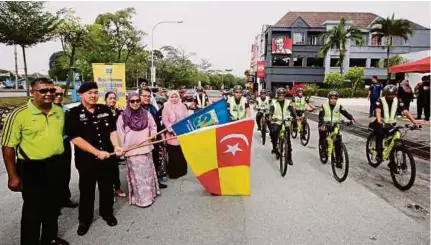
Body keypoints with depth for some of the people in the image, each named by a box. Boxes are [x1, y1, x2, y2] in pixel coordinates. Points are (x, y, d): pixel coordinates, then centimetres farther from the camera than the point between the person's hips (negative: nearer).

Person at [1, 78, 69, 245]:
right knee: (33, 210, 9)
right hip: (32, 169, -5)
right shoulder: (19, 114, -14)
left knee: (53, 207, 20)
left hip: (56, 166, 6)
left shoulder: (59, 111, 3)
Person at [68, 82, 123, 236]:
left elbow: (112, 130, 5)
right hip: (86, 159, -3)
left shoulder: (105, 110, 2)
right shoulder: (74, 113, -8)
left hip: (107, 157, 3)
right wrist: (97, 152, -19)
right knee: (86, 190, 11)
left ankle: (107, 213, 36)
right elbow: (75, 138, -14)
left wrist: (116, 146, -13)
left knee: (107, 187, 15)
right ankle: (84, 220, 29)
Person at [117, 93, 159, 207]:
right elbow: (120, 134, -2)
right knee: (136, 175, 3)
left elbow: (153, 127, 13)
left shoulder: (146, 114, 2)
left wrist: (151, 137, -1)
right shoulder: (123, 117, -5)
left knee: (147, 173, 13)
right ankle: (140, 198, 13)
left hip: (145, 148, 3)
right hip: (131, 150, -3)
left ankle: (149, 195, 27)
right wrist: (123, 149, -3)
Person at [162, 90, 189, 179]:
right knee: (173, 154, -3)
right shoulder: (166, 107, 1)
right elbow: (165, 120, -6)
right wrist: (171, 129, -17)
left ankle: (182, 170, 22)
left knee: (182, 153, 7)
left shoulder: (182, 106, 11)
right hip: (172, 134, -3)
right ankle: (173, 172, 7)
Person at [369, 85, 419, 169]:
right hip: (381, 123, -3)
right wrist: (379, 120, -50)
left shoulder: (398, 101, -3)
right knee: (380, 134, -34)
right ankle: (379, 153, -21)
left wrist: (414, 122, -28)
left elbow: (406, 112, -14)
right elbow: (378, 111, -30)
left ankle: (392, 162, 14)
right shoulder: (380, 101, -13)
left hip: (391, 125, 3)